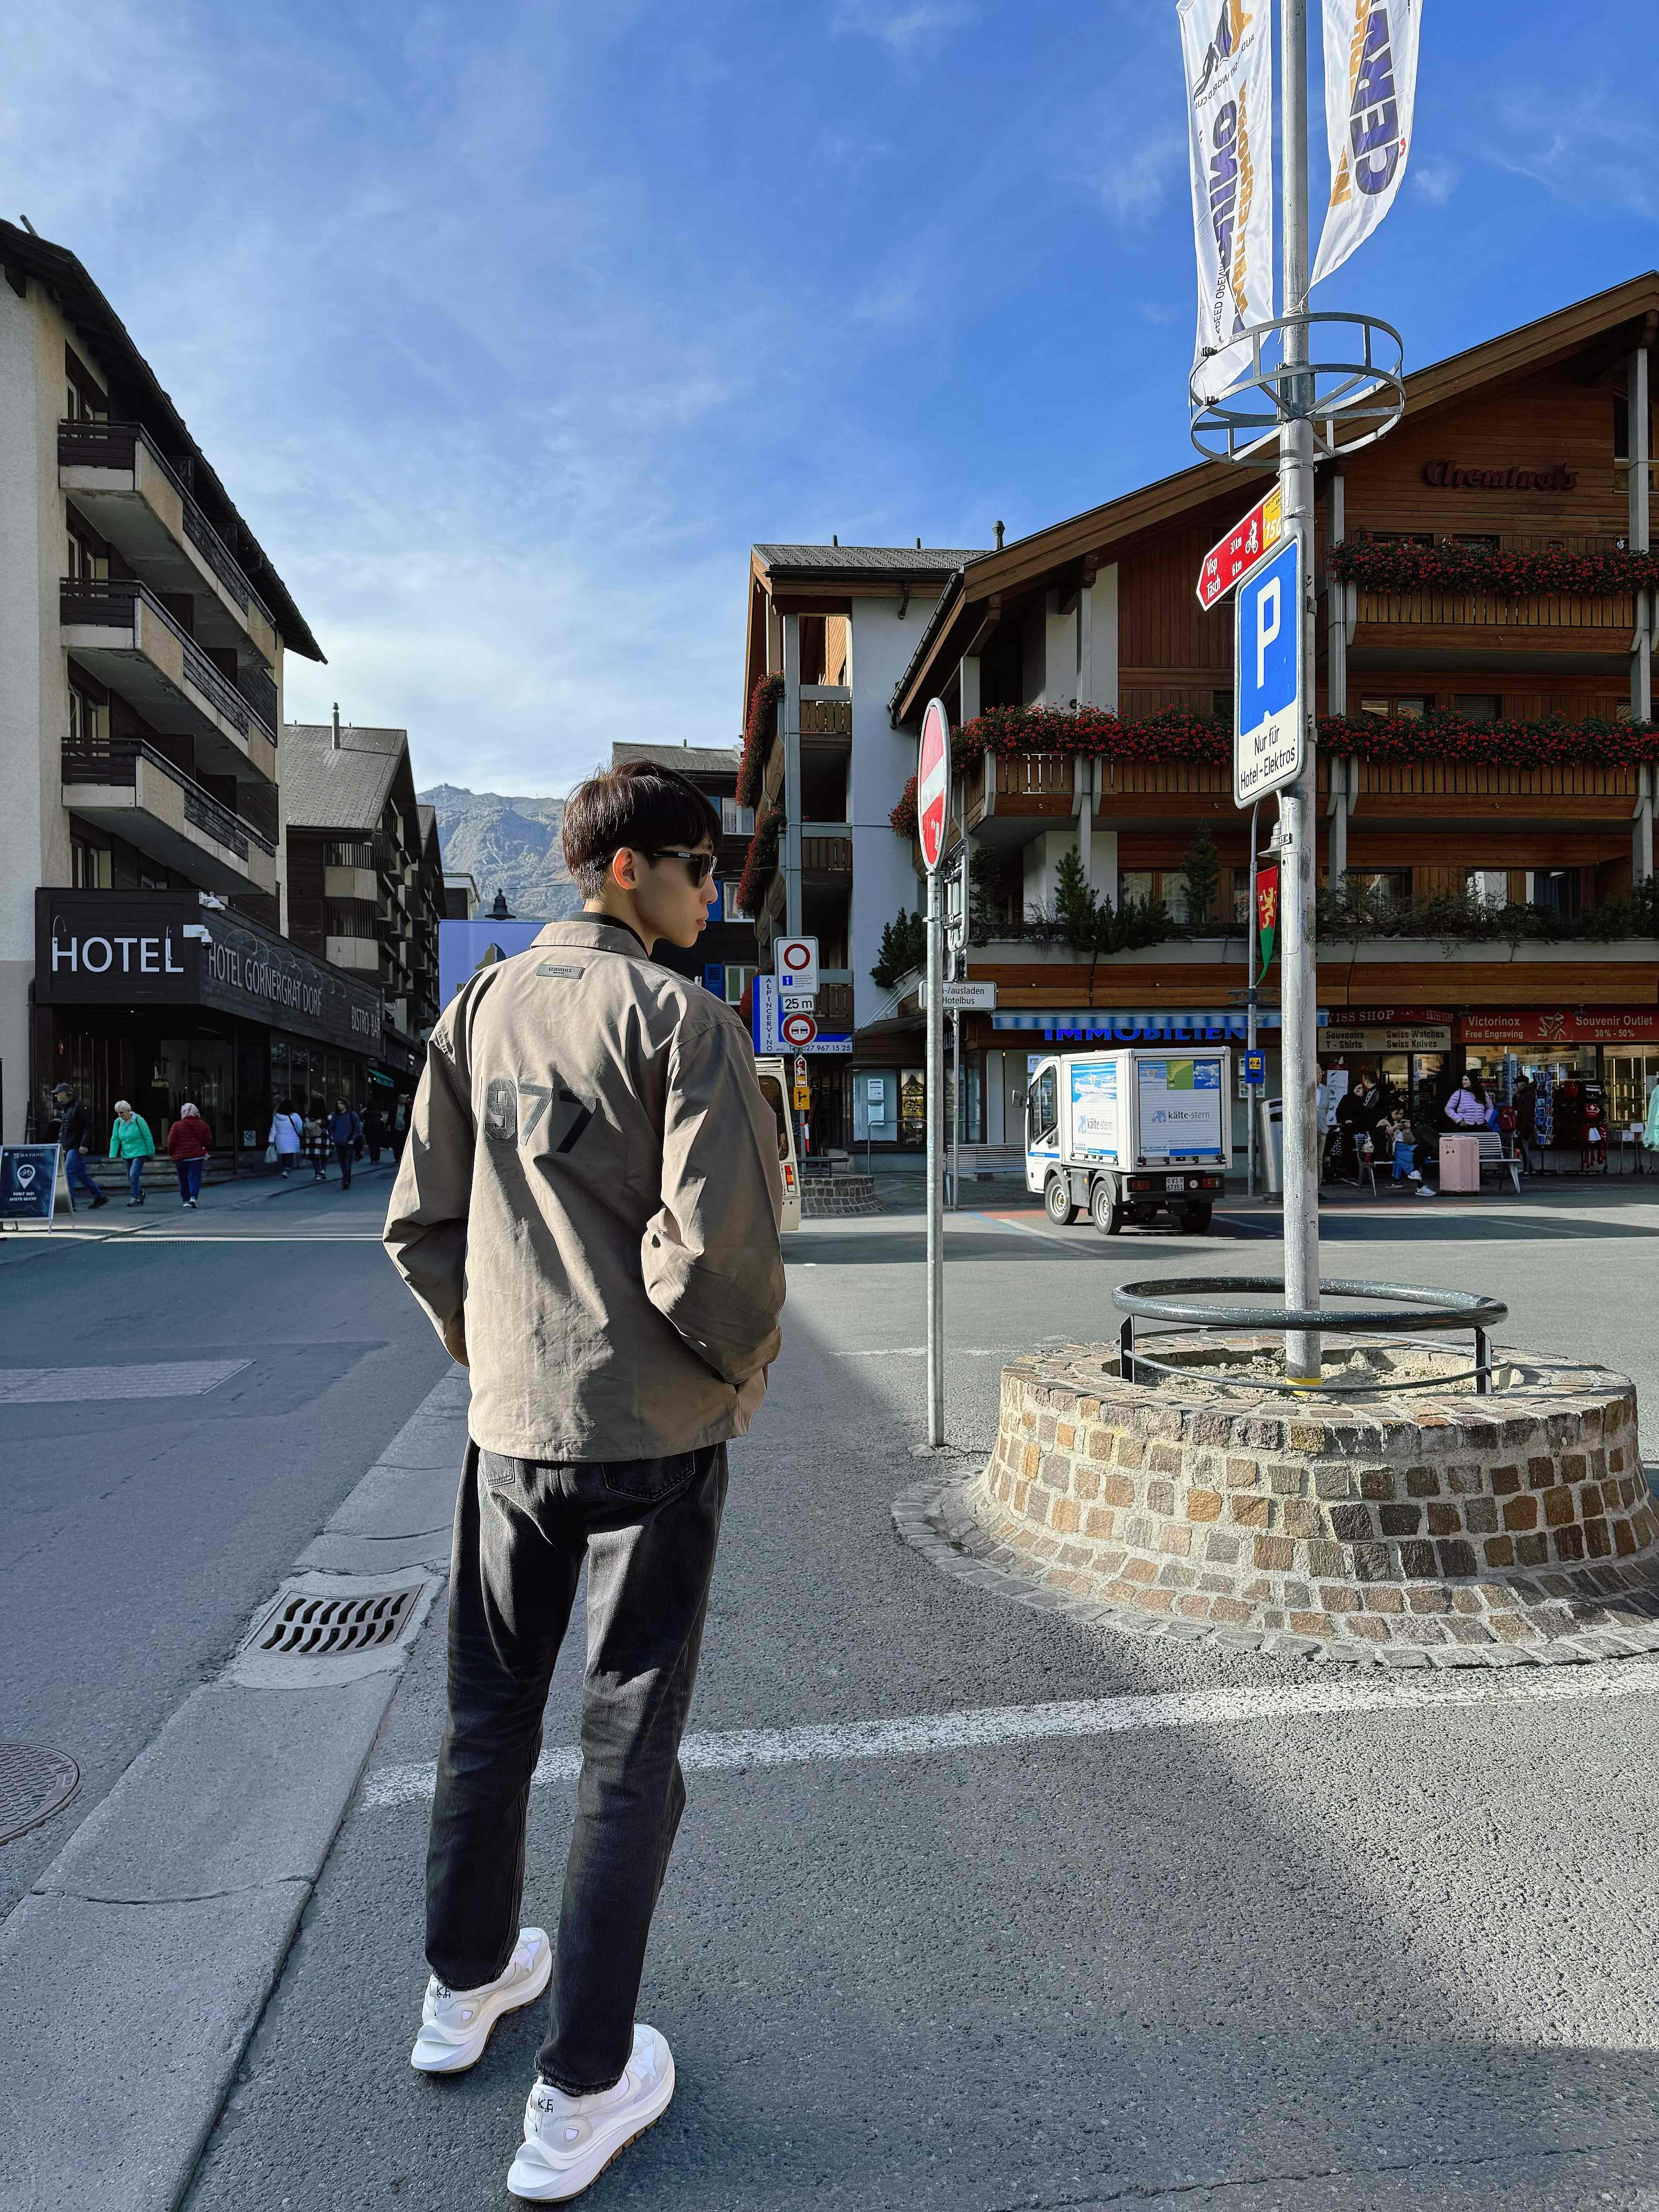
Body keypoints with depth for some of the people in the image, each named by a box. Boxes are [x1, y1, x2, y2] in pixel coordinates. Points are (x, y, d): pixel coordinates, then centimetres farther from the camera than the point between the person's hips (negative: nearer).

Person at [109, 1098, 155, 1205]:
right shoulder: (118, 1122, 1)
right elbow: (115, 1139, 1)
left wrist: (151, 1153, -4)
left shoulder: (138, 1120, -12)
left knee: (134, 1175, -18)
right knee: (130, 1178, 10)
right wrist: (113, 1155, -8)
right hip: (127, 1154, 5)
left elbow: (148, 1137, -7)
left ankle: (135, 1198, -12)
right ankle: (140, 1194, 30)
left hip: (139, 1153, -5)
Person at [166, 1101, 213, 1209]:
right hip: (197, 1156, 0)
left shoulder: (177, 1126, -6)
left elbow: (171, 1142, -5)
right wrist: (206, 1151, 24)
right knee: (195, 1177, 0)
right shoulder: (203, 1125, 1)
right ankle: (193, 1197, -20)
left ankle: (186, 1200, 19)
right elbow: (209, 1142, 5)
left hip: (180, 1157, 0)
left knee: (184, 1180, 13)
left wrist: (171, 1154, 11)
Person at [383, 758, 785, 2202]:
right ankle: (581, 2093, 18)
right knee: (630, 1753, 7)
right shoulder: (679, 1018, -14)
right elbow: (715, 1249, -21)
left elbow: (421, 1228, 6)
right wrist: (745, 1362, -3)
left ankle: (466, 1984, 41)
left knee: (490, 1715, 21)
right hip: (656, 1432, -6)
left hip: (510, 1426, 6)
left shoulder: (480, 1012, 5)